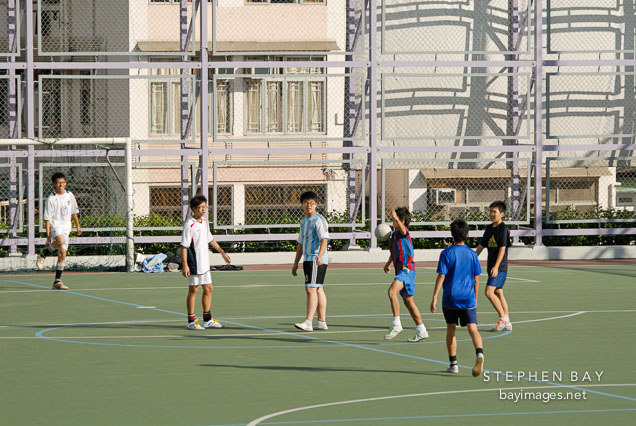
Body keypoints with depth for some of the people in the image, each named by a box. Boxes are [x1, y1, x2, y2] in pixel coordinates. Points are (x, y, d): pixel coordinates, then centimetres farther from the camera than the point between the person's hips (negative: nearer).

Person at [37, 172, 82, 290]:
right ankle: (44, 253, -10)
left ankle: (57, 281, 6)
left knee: (62, 254, 1)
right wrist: (48, 235, -15)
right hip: (55, 225, -5)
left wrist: (77, 225, 25)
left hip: (66, 227, 5)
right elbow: (47, 218, -10)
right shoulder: (51, 199, -9)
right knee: (60, 240, -37)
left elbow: (73, 212, 22)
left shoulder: (70, 195, 7)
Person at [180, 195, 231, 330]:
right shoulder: (189, 225, -16)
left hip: (205, 263, 8)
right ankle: (191, 321, 8)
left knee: (208, 289, 11)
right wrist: (185, 265, -23)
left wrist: (222, 252, 27)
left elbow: (210, 240, 24)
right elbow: (184, 246, -18)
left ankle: (207, 320, 20)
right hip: (194, 264, -8)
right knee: (193, 290, 0)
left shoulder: (205, 222, 9)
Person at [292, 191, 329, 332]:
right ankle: (322, 322, 14)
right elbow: (301, 243, 26)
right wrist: (296, 262, 27)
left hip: (317, 260, -9)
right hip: (308, 260, 9)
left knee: (311, 289, -14)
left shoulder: (318, 220, -11)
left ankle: (308, 322, -19)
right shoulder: (304, 221, 18)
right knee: (318, 290, 11)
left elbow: (324, 239, -24)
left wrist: (320, 255, -40)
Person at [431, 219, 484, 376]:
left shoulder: (446, 253, -6)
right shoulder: (472, 254, 3)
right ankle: (479, 353, -33)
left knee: (451, 329, 14)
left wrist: (434, 298, -7)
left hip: (450, 299, -1)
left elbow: (441, 276, -10)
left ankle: (453, 363, 18)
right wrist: (475, 298, 20)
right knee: (473, 329, -6)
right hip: (468, 299, 1)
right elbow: (476, 279, 8)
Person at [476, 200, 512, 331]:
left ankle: (503, 318, -10)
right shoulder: (489, 228, 13)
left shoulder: (504, 229, -11)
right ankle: (507, 323, 14)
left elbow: (502, 248, -18)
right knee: (498, 293, 10)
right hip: (491, 267, 8)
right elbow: (481, 246, 18)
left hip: (500, 268, -8)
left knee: (489, 291, -17)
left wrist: (496, 266, -25)